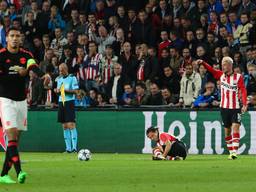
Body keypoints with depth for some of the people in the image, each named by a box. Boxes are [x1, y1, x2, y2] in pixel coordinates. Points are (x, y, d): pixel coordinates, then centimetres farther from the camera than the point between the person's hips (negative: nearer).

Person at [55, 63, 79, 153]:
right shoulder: (59, 79, 15)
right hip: (61, 102, 6)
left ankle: (74, 147, -14)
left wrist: (66, 90, -19)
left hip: (69, 102, -6)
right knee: (65, 126, 5)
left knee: (71, 125, -13)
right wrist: (57, 91, -3)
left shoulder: (72, 78, -4)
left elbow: (76, 91, -9)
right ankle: (68, 147, 7)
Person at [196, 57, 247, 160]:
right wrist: (202, 63, -15)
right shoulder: (221, 75, 7)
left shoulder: (238, 77, -5)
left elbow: (243, 90, -11)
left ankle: (234, 152, -21)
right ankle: (231, 151, 16)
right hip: (224, 108, 4)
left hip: (236, 108, -4)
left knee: (235, 127, -15)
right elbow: (211, 70, 2)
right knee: (227, 130, 8)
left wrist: (244, 104, -22)